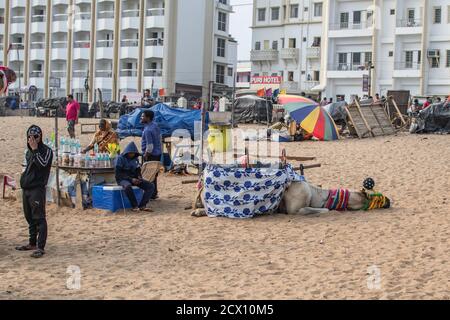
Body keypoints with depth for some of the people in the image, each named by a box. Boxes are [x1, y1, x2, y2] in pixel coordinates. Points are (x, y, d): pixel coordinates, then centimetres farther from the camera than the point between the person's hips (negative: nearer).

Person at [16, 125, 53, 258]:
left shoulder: (46, 150, -6)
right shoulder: (29, 152, 17)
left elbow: (42, 164, -23)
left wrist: (35, 149, -21)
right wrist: (24, 180, 16)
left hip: (37, 189, -8)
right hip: (26, 188, 8)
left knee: (39, 218, -11)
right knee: (30, 218, 15)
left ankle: (41, 247, -12)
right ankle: (32, 243, 26)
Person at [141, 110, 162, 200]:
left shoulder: (148, 130, -23)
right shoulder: (155, 125, 5)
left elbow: (150, 146, -23)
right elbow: (159, 137, 15)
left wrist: (145, 156, -13)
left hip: (151, 155, -9)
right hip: (158, 153, 9)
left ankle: (152, 194, 4)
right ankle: (154, 193, 26)